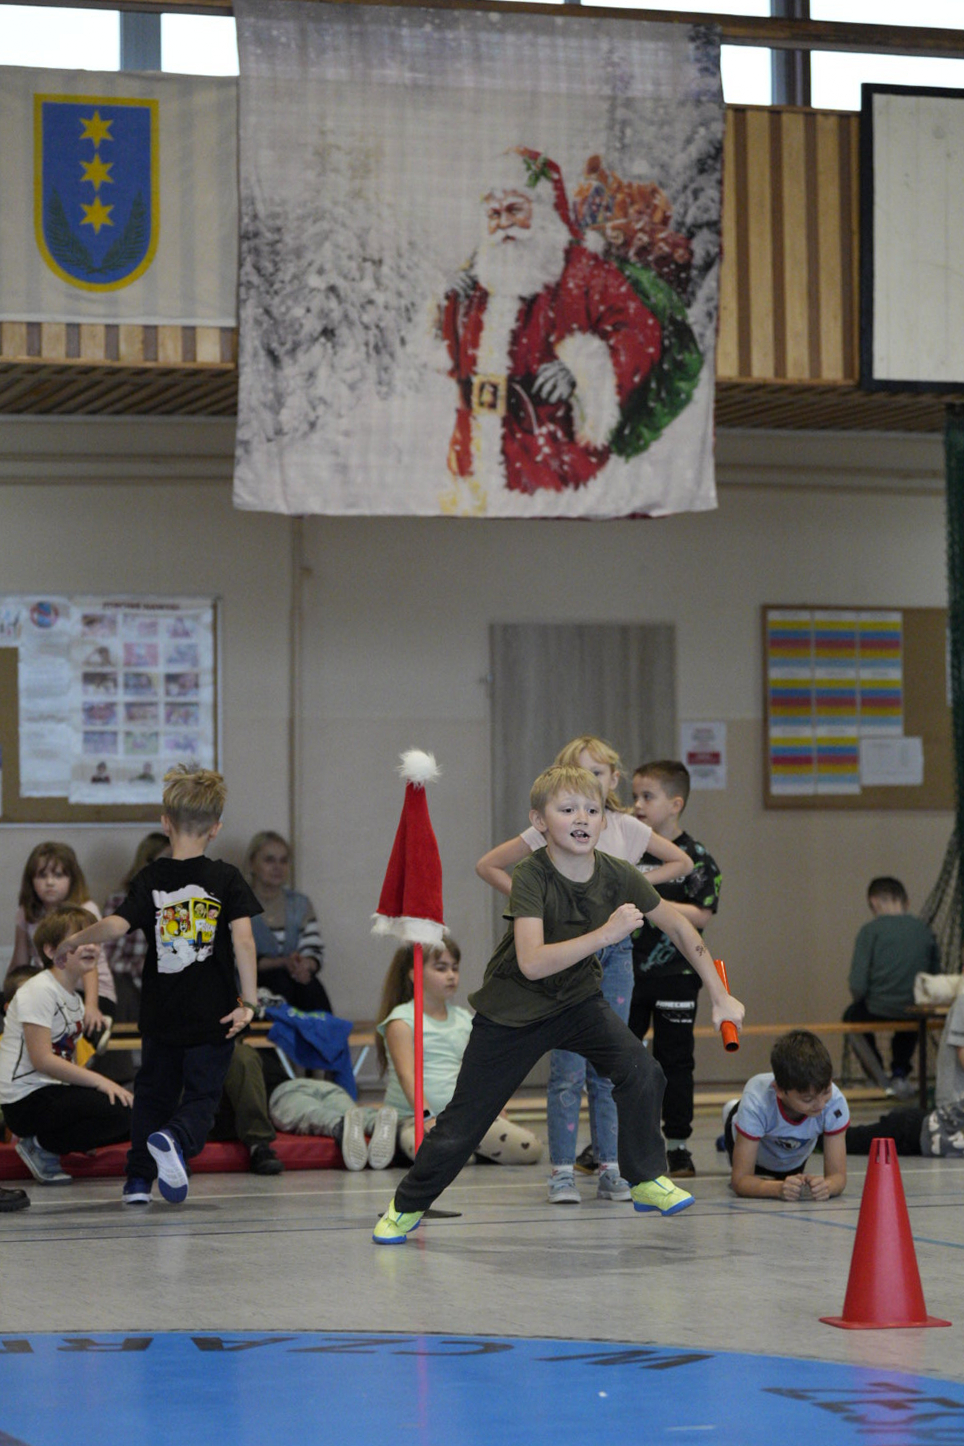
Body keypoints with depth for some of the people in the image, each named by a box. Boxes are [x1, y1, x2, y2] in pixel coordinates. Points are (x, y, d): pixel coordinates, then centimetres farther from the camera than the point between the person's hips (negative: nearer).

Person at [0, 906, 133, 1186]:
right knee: (120, 1113, -23)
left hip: (53, 1092, 9)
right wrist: (99, 1081, -22)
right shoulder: (38, 992, -13)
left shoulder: (74, 994, 15)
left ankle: (44, 1143, 7)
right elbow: (42, 1059, -21)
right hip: (26, 1100, -9)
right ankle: (42, 1146, -7)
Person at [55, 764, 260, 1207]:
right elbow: (243, 939, -13)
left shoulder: (151, 879, -3)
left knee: (153, 1092, 18)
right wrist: (247, 1001, -9)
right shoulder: (226, 879, -5)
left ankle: (139, 1177, 16)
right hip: (212, 1017, -2)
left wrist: (73, 940, 3)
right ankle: (175, 1139, -25)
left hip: (160, 1016, 2)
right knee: (202, 1095, 5)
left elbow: (116, 925, -15)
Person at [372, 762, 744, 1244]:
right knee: (461, 1126, 1)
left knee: (641, 1071, -21)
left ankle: (646, 1179, 0)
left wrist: (720, 996, 0)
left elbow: (678, 926, 0)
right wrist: (605, 933, -46)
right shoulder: (532, 876, -27)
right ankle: (407, 1205, 25)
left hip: (577, 1000, 3)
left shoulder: (617, 875, -15)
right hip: (512, 1009, -3)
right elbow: (532, 963, -39)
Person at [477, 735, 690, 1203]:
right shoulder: (549, 831, -3)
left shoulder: (627, 828, 4)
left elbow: (682, 862, 15)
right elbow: (488, 865, 2)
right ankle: (562, 1171, -2)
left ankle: (610, 1167, 10)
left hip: (614, 949, 3)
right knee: (568, 1068, -5)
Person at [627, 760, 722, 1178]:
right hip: (627, 972, 4)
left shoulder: (695, 857, -6)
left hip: (675, 975, -4)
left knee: (674, 1062, 2)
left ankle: (678, 1147, 11)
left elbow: (702, 915, -15)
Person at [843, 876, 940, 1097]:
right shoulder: (924, 930, 3)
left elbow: (857, 987, -12)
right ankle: (900, 1074, 26)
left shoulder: (871, 930, -7)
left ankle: (882, 1080, 22)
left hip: (877, 1011, -4)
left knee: (852, 1016, 32)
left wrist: (859, 1000, 10)